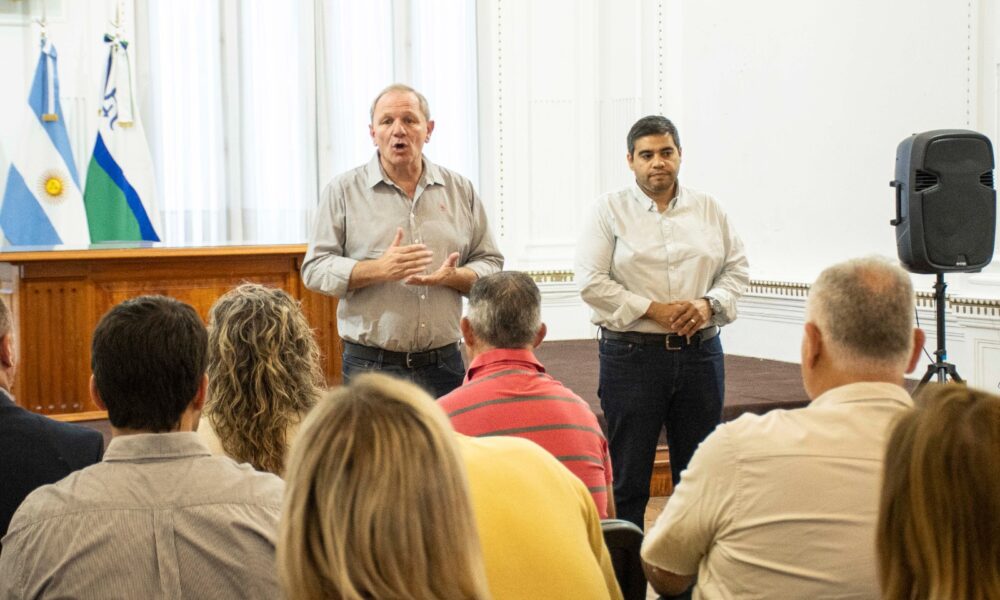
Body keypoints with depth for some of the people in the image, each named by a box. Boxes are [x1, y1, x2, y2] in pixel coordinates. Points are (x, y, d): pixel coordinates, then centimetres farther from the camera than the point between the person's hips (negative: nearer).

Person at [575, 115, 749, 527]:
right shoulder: (610, 210, 0)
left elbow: (737, 268, 13)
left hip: (700, 352, 3)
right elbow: (591, 281, -7)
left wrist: (708, 303, -7)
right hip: (632, 354, -3)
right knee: (628, 477, 0)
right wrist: (652, 310, -14)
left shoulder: (708, 209, 11)